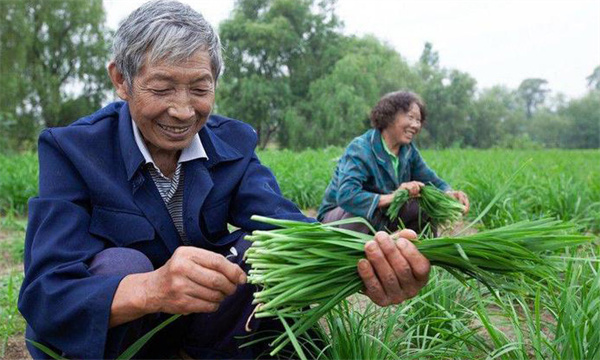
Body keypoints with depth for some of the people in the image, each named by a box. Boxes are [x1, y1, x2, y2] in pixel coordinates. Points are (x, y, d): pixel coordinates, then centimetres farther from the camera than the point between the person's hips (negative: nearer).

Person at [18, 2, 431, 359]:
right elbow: (44, 294, -28)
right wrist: (149, 289, -50)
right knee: (119, 262, -32)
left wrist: (361, 262, -49)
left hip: (202, 327, 2)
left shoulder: (232, 142, -8)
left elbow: (282, 222, -27)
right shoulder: (70, 149, -17)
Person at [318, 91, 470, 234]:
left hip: (380, 218, 7)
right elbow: (346, 196, -39)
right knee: (361, 211, -38)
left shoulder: (409, 151, -2)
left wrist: (450, 193, -18)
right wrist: (391, 197, -47)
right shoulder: (360, 149, -24)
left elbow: (432, 181, 6)